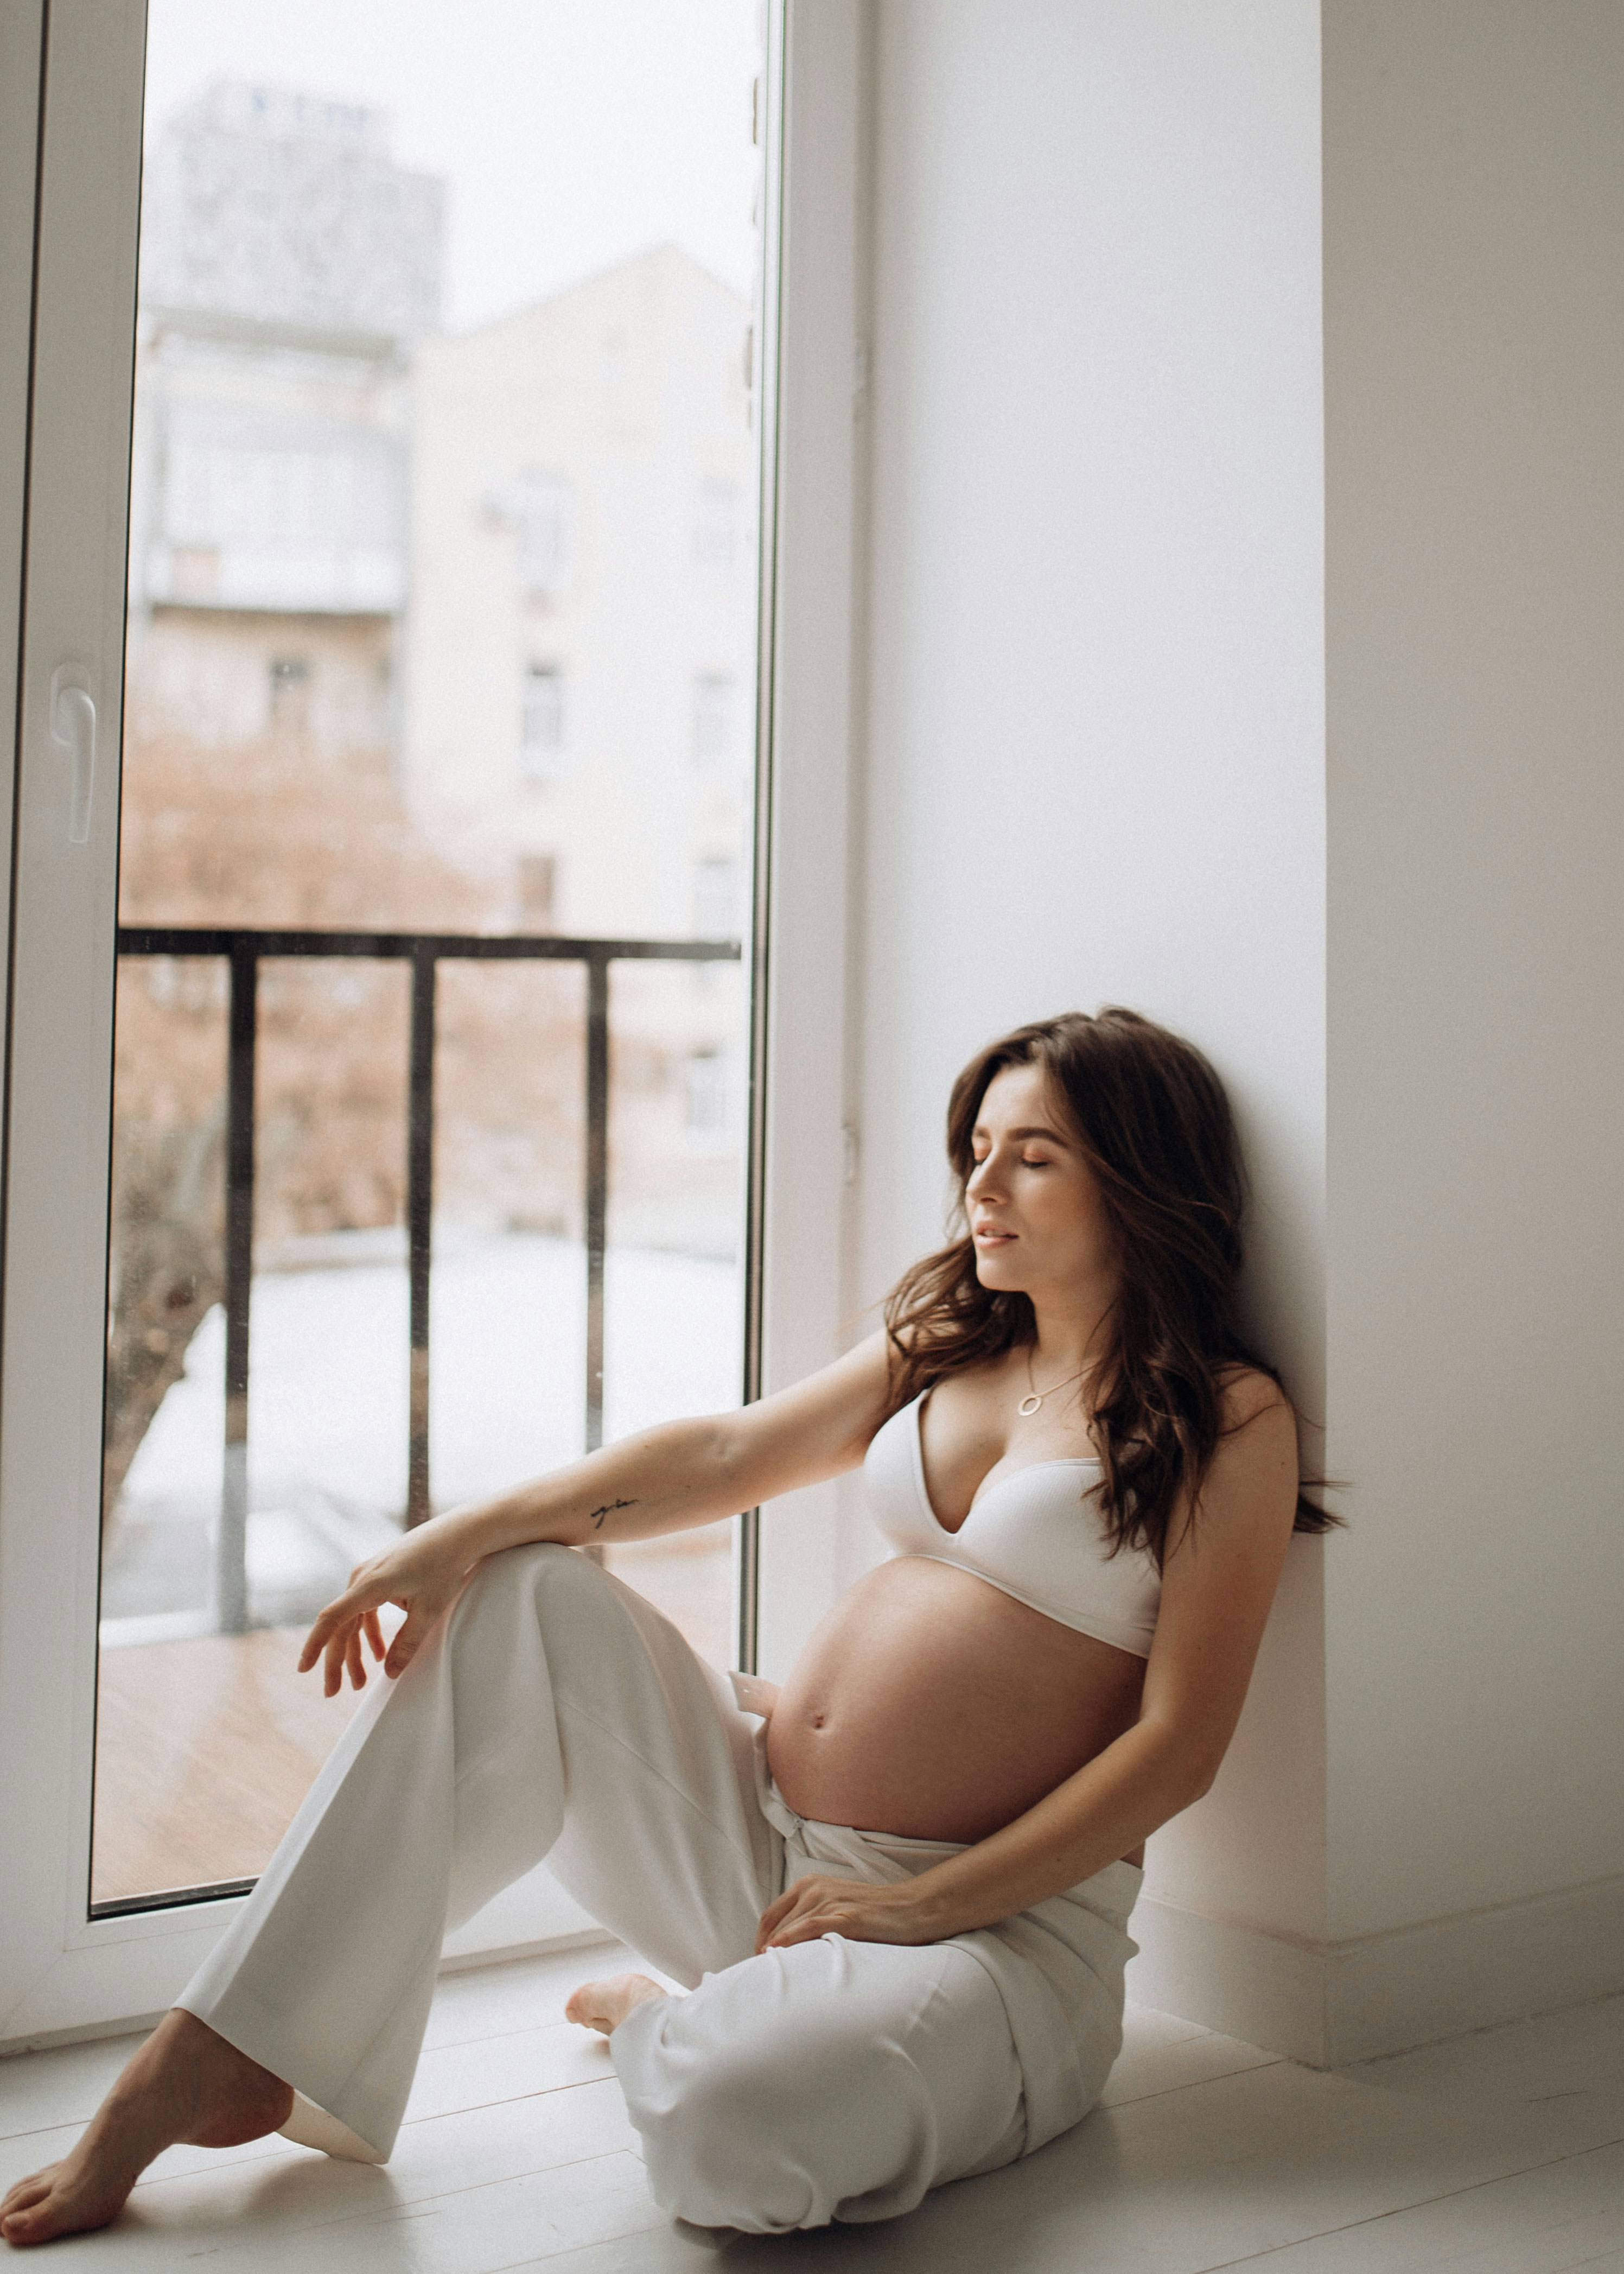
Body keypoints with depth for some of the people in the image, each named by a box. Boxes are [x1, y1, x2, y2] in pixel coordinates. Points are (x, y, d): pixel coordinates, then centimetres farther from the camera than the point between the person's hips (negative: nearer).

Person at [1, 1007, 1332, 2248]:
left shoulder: (1227, 1421, -7)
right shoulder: (943, 1348, 13)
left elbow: (1179, 1745, -12)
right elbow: (731, 1453, 3)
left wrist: (925, 1905, -15)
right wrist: (468, 1532, -10)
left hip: (998, 1921, -6)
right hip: (757, 1832, 6)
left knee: (731, 2131, -36)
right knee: (527, 1603, -11)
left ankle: (669, 2025, 4)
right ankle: (219, 2064, -10)